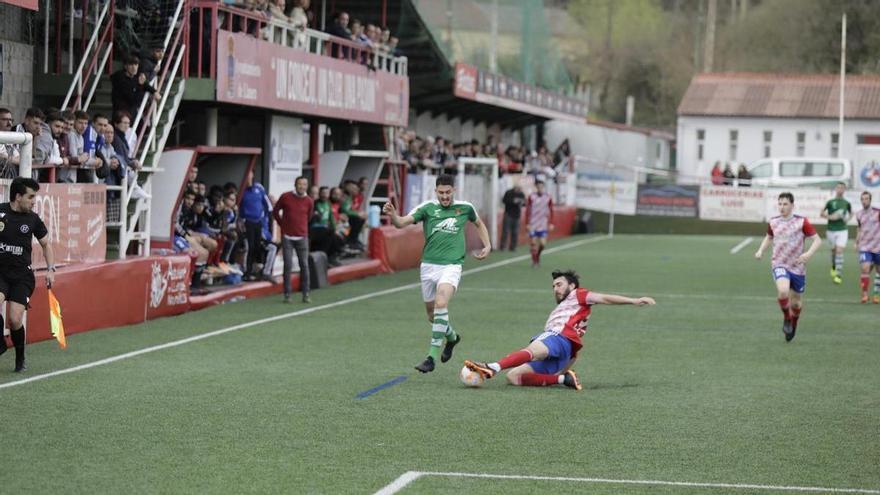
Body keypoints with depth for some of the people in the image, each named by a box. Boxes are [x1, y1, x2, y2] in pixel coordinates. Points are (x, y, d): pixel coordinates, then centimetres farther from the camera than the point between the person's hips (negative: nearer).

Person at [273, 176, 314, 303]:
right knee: (288, 265, -3)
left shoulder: (309, 201, 0)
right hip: (287, 237, -1)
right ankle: (287, 294, 3)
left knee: (304, 265, 0)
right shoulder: (285, 197, -3)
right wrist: (282, 224, 11)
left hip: (302, 237, 1)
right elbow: (275, 212, 10)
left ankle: (305, 294, 8)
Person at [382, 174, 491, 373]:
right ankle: (452, 337, 46)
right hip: (429, 265, 2)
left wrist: (487, 246, 13)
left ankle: (432, 357, -25)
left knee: (441, 304, -26)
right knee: (432, 315, 12)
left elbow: (479, 223, 26)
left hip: (451, 265, -2)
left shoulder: (465, 208, 4)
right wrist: (392, 214, -36)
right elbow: (401, 222, -14)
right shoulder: (427, 208, -1)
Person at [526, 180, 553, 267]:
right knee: (533, 243, -2)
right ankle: (534, 261, 11)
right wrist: (527, 223, -5)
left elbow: (551, 211, 9)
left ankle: (538, 255, 25)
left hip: (543, 226, 1)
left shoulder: (548, 198, 1)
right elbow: (528, 211, -1)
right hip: (533, 225, -1)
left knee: (542, 244, -5)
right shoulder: (531, 197, -3)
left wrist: (551, 223, 5)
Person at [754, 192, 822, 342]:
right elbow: (768, 237, 24)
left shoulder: (801, 222, -8)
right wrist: (761, 250, 7)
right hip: (779, 265, 0)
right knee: (783, 291, -29)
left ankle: (793, 324, 43)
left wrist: (809, 254, -27)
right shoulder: (773, 222, 4)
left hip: (797, 267, 0)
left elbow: (817, 240, -9)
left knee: (796, 302, 11)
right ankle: (786, 318, -1)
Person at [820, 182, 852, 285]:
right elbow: (822, 213, 3)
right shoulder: (830, 202, -3)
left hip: (842, 230, -1)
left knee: (839, 251, -12)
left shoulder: (846, 203, 2)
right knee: (833, 250, 13)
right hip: (831, 230, 1)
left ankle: (839, 275, -14)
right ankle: (834, 267, 41)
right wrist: (830, 217, -13)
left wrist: (847, 218, 0)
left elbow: (851, 213, 20)